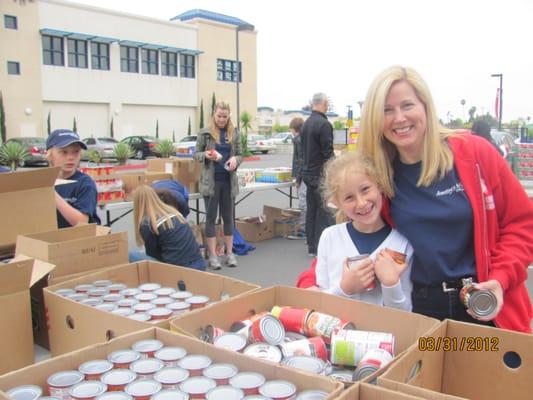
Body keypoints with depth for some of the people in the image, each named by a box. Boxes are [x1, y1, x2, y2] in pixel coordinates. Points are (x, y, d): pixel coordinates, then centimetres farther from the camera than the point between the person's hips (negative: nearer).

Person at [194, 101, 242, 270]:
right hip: (210, 181, -2)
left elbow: (240, 155, 9)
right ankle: (213, 256, 8)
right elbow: (196, 154, 3)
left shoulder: (234, 133, 4)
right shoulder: (205, 133, -3)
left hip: (229, 180, 3)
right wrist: (206, 155, -18)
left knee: (228, 217, 9)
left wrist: (235, 159, -13)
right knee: (211, 217, 2)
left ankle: (229, 253, 19)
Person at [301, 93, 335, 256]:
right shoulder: (324, 124, -16)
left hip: (308, 172, 9)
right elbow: (328, 153, -18)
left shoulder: (306, 123, 11)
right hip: (320, 174, -9)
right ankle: (319, 247, 2)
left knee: (312, 208, 14)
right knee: (324, 211, -1)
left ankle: (311, 245, 20)